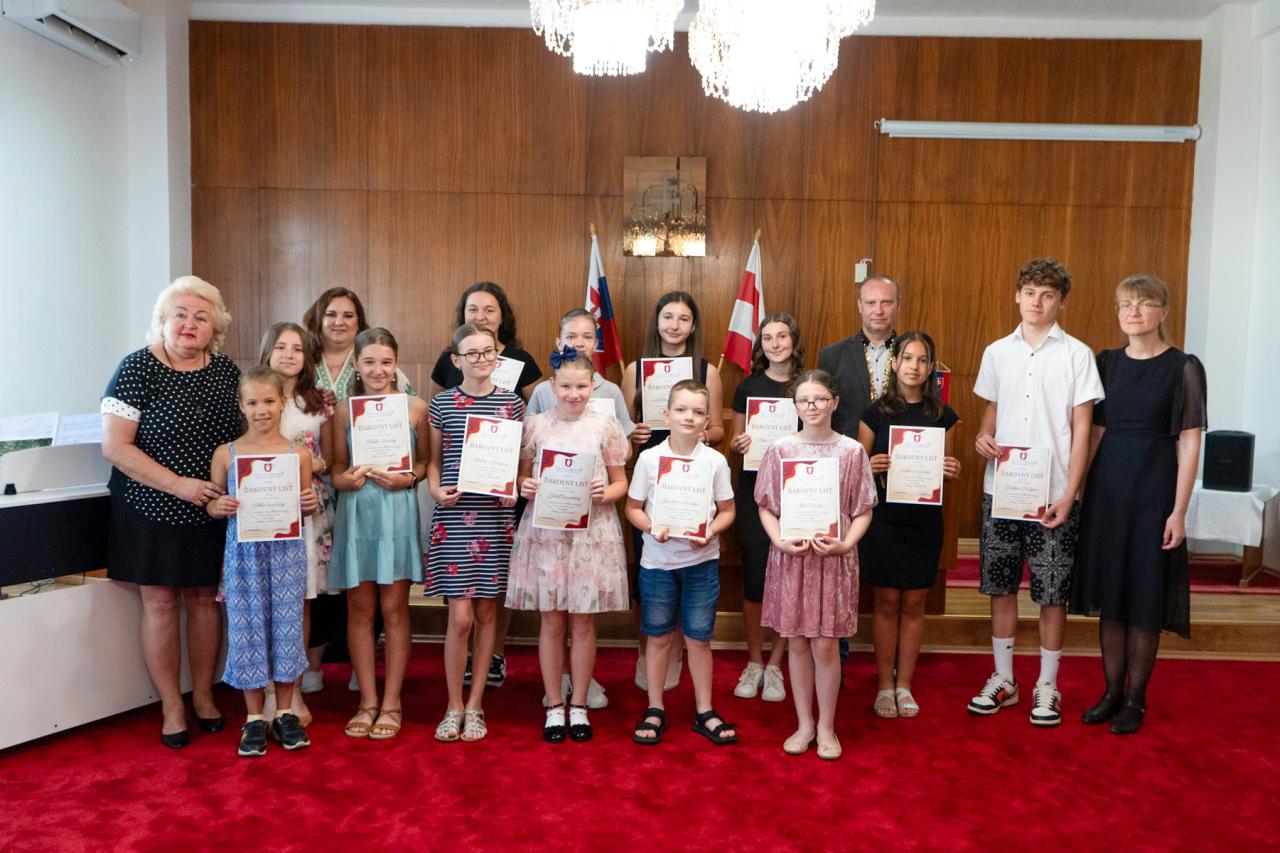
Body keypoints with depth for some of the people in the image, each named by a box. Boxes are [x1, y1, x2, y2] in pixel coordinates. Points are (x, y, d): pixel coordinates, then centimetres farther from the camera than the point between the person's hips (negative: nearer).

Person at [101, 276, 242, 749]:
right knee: (160, 603, 3)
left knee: (205, 598, 10)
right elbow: (115, 446, -13)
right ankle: (171, 707, 17)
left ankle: (203, 695, 26)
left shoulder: (227, 371, 3)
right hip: (152, 510, -3)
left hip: (211, 511, 3)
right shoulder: (137, 368, -9)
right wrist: (179, 484, -19)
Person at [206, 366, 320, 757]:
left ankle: (285, 713, 22)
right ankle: (254, 717, 21)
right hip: (243, 552, 0)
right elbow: (212, 505, 7)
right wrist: (220, 506, -14)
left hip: (286, 550, 0)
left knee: (286, 625, 5)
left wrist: (310, 504, -13)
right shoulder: (226, 454, 1)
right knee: (247, 628, 5)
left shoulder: (298, 453, 1)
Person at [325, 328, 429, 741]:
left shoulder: (414, 406, 1)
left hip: (398, 511, -2)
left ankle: (392, 703, 16)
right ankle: (367, 701, 20)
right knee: (359, 609, 7)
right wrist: (347, 478, -12)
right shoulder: (343, 411, 6)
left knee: (394, 608, 4)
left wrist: (407, 478, -15)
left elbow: (426, 461, 4)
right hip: (355, 513, 2)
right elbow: (337, 467, 9)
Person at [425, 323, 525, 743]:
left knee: (487, 613, 8)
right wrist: (437, 490, -9)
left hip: (496, 517, 1)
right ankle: (454, 706, 16)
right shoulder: (442, 403, 3)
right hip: (454, 517, -1)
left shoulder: (511, 403, 5)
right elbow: (434, 460, 9)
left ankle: (475, 705, 23)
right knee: (460, 617, -3)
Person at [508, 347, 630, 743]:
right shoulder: (535, 425, 3)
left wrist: (606, 493, -15)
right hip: (545, 531, 1)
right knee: (552, 621, 7)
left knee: (583, 621, 7)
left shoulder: (605, 426, 2)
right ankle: (554, 706, 22)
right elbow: (523, 475, 10)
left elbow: (621, 482, 6)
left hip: (592, 532, 0)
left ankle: (578, 705, 23)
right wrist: (524, 487, -12)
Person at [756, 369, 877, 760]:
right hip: (790, 556, 1)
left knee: (826, 644, 2)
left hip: (834, 557, -1)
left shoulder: (851, 451, -1)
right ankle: (804, 723, 25)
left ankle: (826, 727, 21)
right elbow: (766, 507, 5)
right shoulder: (780, 450, 1)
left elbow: (863, 510, 2)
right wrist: (780, 540, -10)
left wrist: (846, 543, -12)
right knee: (797, 642, 9)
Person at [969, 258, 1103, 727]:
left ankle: (1047, 687, 19)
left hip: (1053, 494, -3)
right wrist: (983, 437, -7)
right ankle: (1003, 680, 23)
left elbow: (1081, 429, -3)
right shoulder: (997, 352, 8)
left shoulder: (1077, 354, -1)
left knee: (1052, 593, 4)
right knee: (1000, 586, 9)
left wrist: (1070, 494, -10)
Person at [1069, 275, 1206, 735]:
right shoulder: (1107, 362, 7)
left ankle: (1135, 699, 17)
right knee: (1109, 592, 9)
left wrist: (1179, 511, -11)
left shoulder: (1183, 367, -5)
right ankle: (1111, 692, 22)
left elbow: (1189, 443, -7)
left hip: (1153, 490, -4)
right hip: (1107, 487, 4)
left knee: (1145, 595, 3)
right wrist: (1079, 490, 4)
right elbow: (1097, 431, 9)